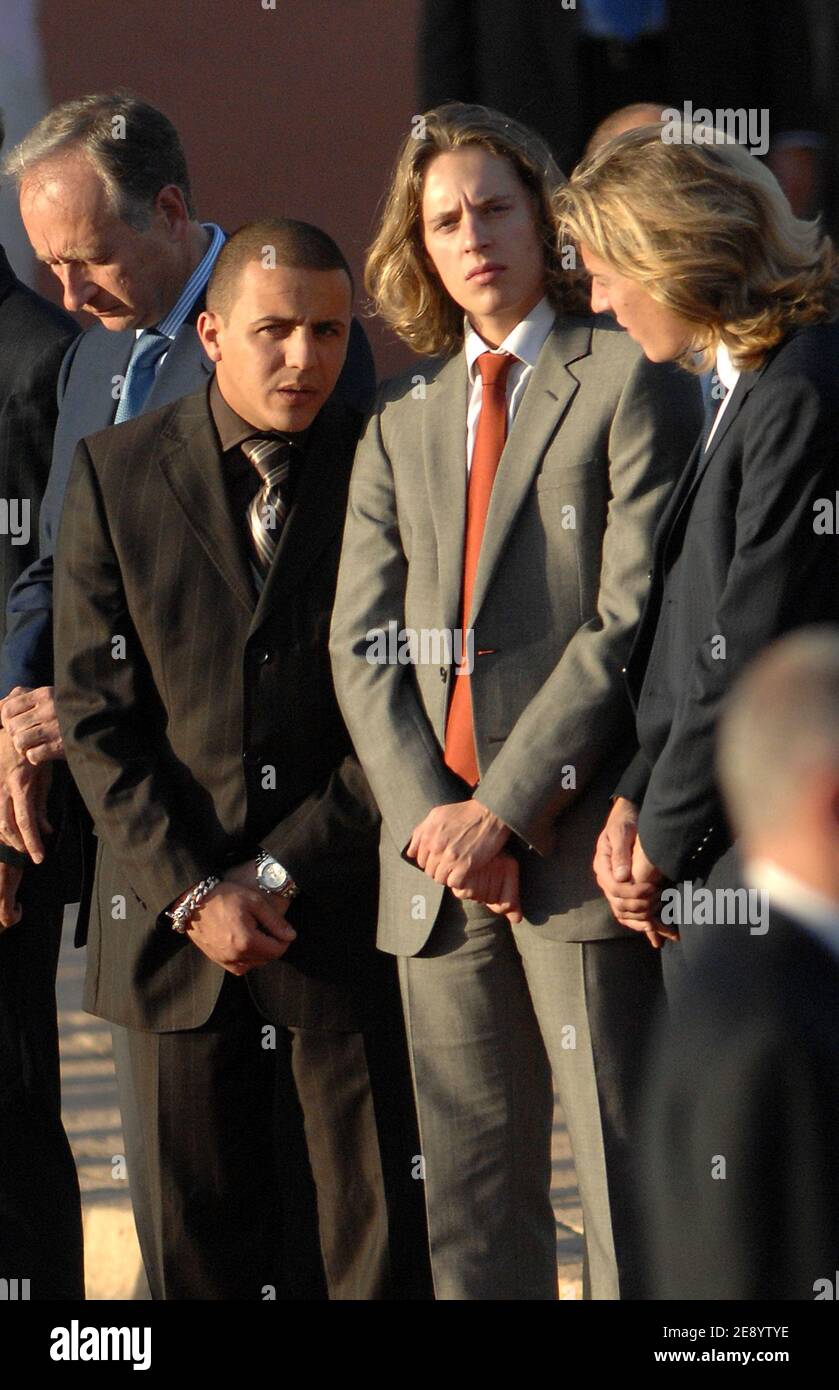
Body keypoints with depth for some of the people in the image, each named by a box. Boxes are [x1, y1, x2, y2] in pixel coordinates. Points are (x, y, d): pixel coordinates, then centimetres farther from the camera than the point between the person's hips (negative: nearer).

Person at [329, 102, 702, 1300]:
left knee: (626, 1180, -5)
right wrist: (425, 813, -6)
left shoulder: (630, 380, -1)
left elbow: (634, 621, -9)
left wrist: (505, 806, -13)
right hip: (440, 863, 6)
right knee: (471, 1199, 8)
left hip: (578, 846, -6)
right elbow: (364, 643, 11)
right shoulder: (402, 420, 18)